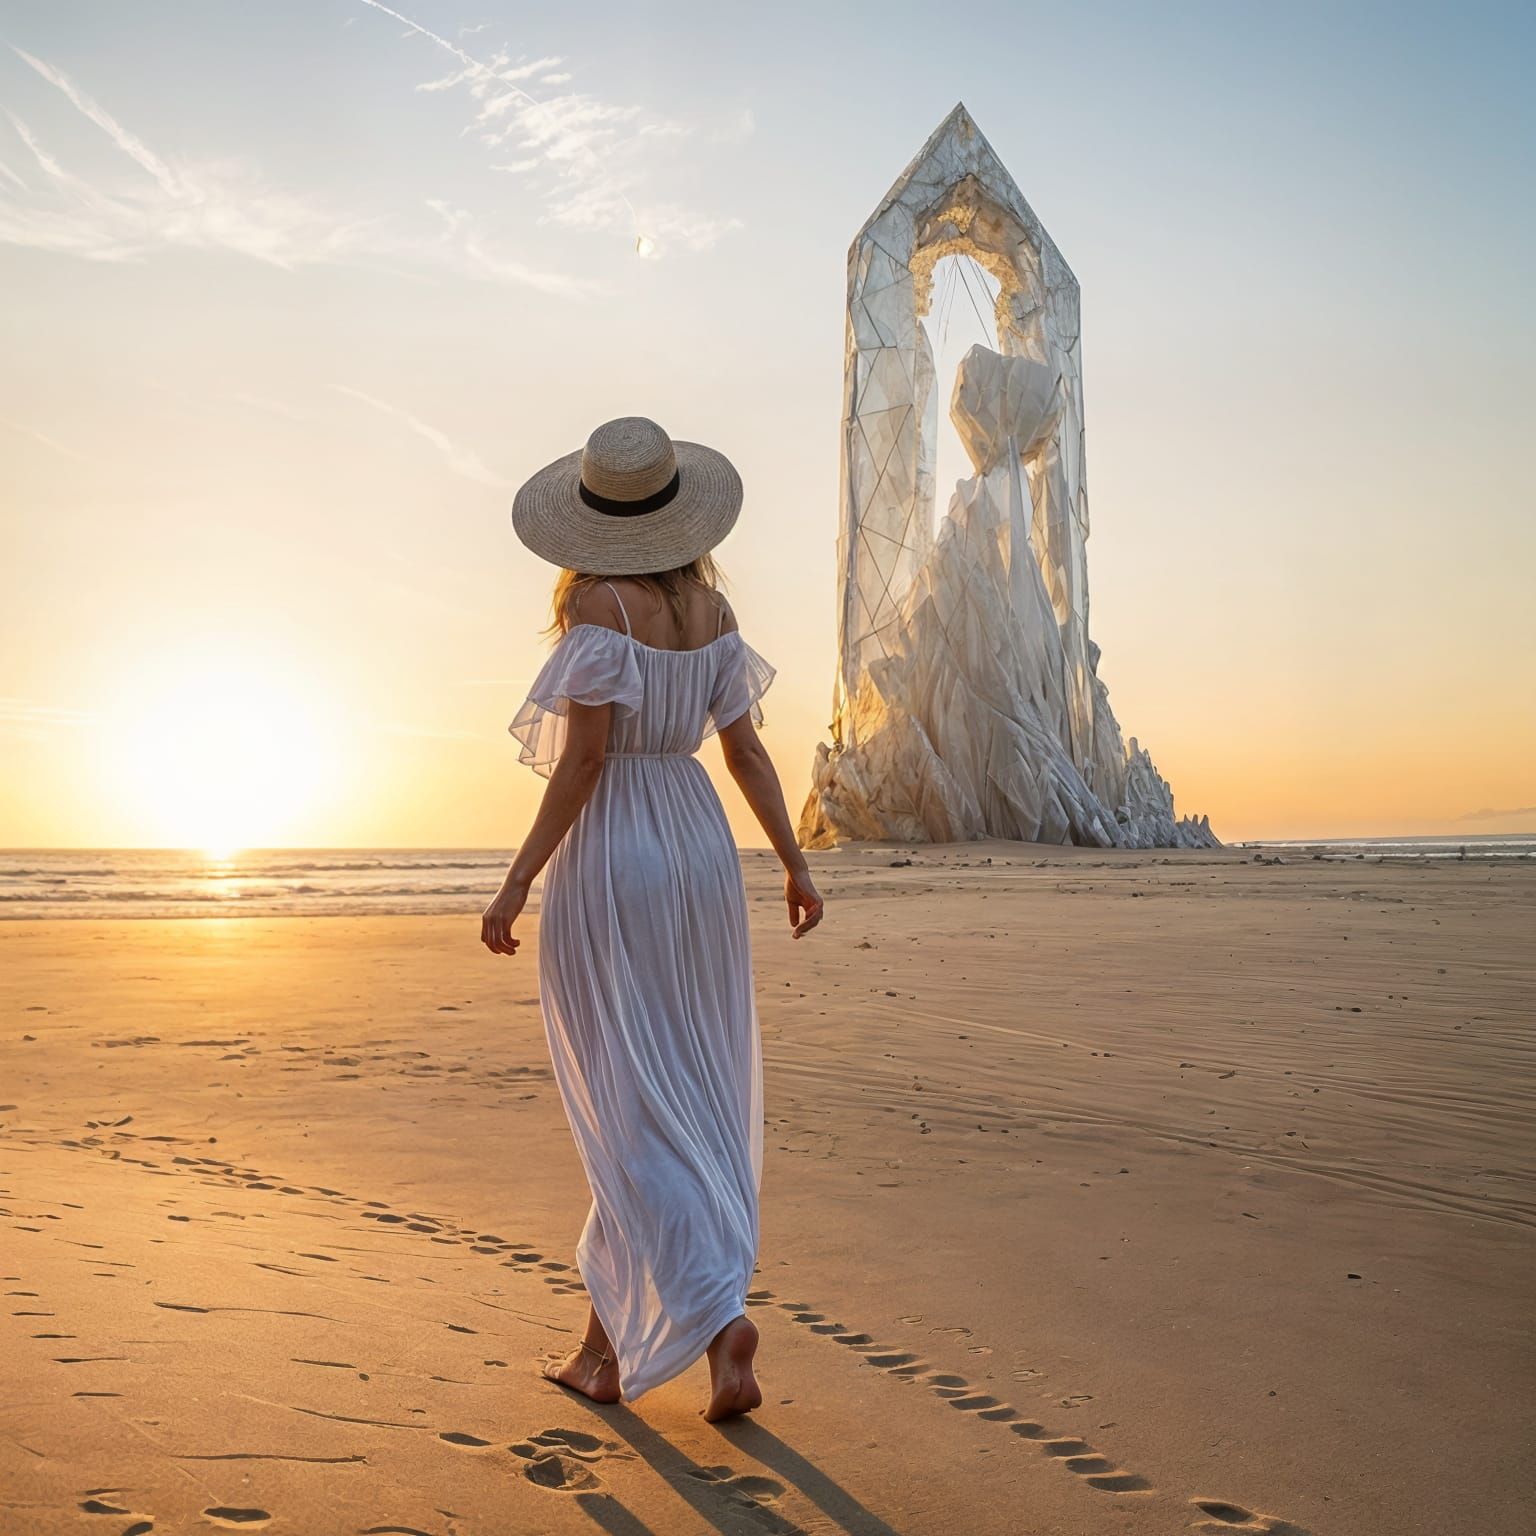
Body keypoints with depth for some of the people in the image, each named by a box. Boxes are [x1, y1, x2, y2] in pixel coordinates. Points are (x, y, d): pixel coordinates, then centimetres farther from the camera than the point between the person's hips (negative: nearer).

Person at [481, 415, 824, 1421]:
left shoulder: (600, 605, -12)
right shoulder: (711, 604, 6)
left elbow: (584, 758, -16)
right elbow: (745, 743, 6)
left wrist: (519, 881, -12)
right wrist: (795, 861, 13)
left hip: (609, 857, -6)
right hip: (700, 847, 7)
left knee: (639, 1114, 1)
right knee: (689, 1098, 11)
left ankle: (719, 1314, -10)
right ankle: (609, 1343, 20)